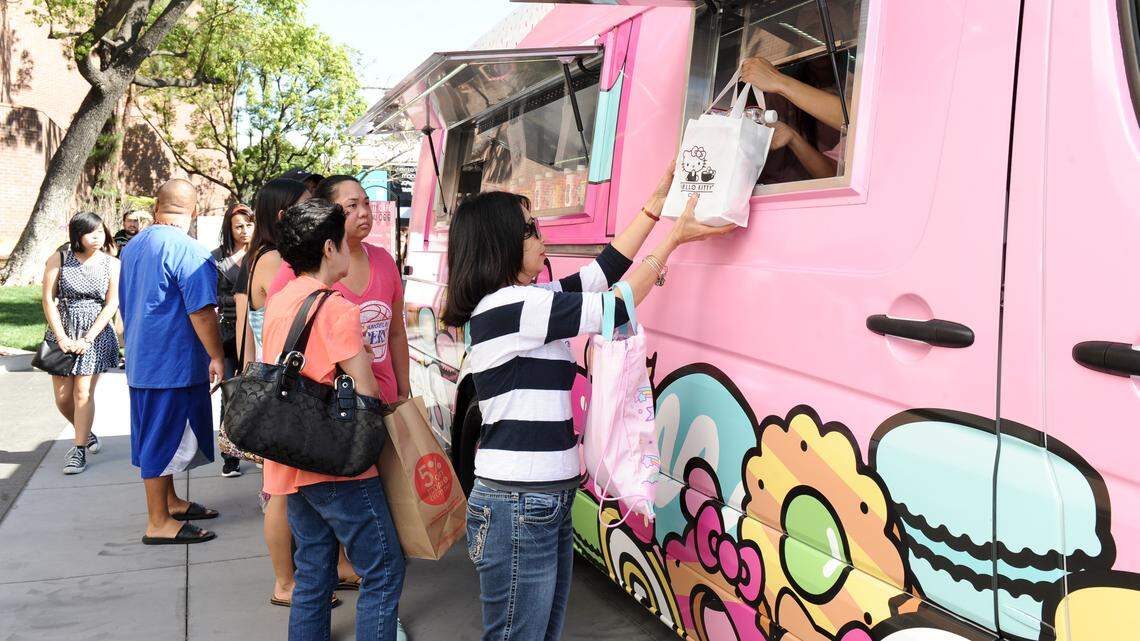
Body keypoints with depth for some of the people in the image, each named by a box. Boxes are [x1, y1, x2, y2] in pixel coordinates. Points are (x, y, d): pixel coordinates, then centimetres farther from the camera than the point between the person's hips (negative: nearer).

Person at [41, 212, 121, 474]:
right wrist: (61, 337, -9)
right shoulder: (59, 259, 0)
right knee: (62, 396, 5)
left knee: (83, 392, -6)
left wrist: (87, 339, -10)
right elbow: (48, 299, -2)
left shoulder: (112, 264, 0)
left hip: (96, 334, -2)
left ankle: (80, 450, 4)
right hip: (62, 333, 2)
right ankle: (86, 434, 30)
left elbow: (111, 304, -4)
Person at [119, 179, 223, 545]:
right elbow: (201, 311, -21)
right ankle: (159, 523, 6)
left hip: (140, 360, 9)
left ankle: (169, 502, 31)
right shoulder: (187, 250, -17)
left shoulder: (132, 247, 12)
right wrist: (216, 357, -13)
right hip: (175, 363, -9)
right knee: (166, 439, -2)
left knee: (156, 437, 18)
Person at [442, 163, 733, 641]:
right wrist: (674, 237, -6)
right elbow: (616, 306, -15)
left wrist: (656, 204, 14)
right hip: (517, 510, -9)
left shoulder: (528, 301, 10)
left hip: (545, 503, 9)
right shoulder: (507, 308, -18)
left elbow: (603, 270, 13)